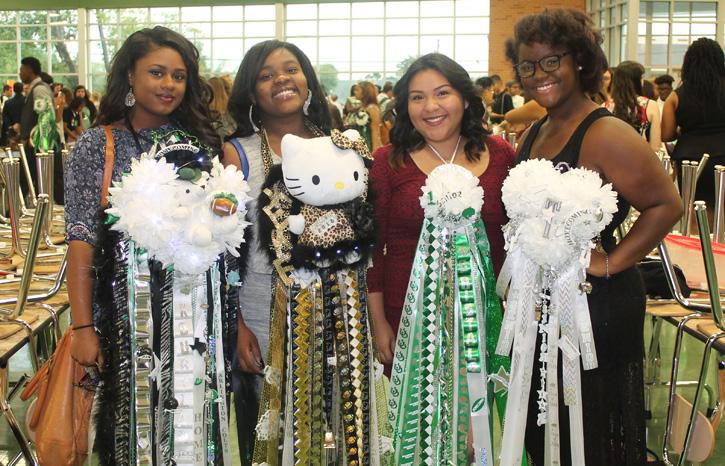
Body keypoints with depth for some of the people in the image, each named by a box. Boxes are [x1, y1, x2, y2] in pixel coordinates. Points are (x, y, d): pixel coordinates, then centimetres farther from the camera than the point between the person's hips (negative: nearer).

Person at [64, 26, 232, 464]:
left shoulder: (200, 140, 9)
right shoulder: (97, 145, -1)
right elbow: (82, 239, -6)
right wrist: (83, 327, -11)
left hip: (197, 308, 3)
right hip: (129, 308, -3)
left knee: (194, 420, 8)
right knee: (135, 412, 4)